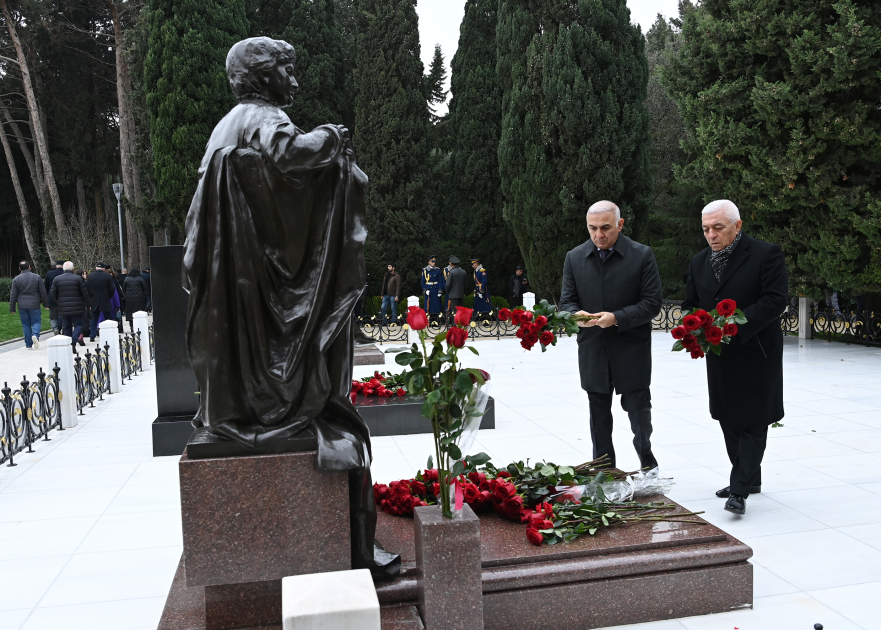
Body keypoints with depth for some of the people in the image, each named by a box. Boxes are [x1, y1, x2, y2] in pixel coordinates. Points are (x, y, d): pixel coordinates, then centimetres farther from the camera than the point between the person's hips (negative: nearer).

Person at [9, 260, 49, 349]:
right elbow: (43, 293, 0)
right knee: (36, 321, 6)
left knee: (26, 325, 7)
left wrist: (12, 308, 7)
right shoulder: (37, 277, -1)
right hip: (34, 305, -1)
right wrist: (46, 303, 10)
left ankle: (28, 345, 7)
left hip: (22, 306, 1)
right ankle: (35, 335, -23)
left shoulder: (16, 279, 1)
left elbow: (13, 295, 2)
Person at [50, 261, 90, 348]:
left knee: (66, 327, 11)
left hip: (63, 308, 3)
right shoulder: (78, 278, -5)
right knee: (78, 324, 3)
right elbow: (85, 293, -4)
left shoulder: (56, 279, 4)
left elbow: (53, 295, 6)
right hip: (77, 307, -3)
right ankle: (74, 341, -19)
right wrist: (88, 303, 11)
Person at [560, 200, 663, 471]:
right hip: (592, 353, 3)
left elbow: (652, 303, -7)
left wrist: (617, 318, -22)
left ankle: (646, 458, 33)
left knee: (638, 411, 6)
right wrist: (576, 315, -19)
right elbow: (567, 301, 5)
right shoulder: (574, 257, 3)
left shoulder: (642, 255, -5)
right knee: (599, 418, 13)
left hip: (632, 351, -3)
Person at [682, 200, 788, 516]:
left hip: (756, 353, -6)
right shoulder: (699, 262, 9)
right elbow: (690, 304, 13)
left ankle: (740, 490, -1)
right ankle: (749, 479, 29)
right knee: (729, 419, 14)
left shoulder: (767, 254, -10)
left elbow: (775, 300, -17)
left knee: (751, 421, -4)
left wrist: (735, 326, -26)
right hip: (720, 356, 7)